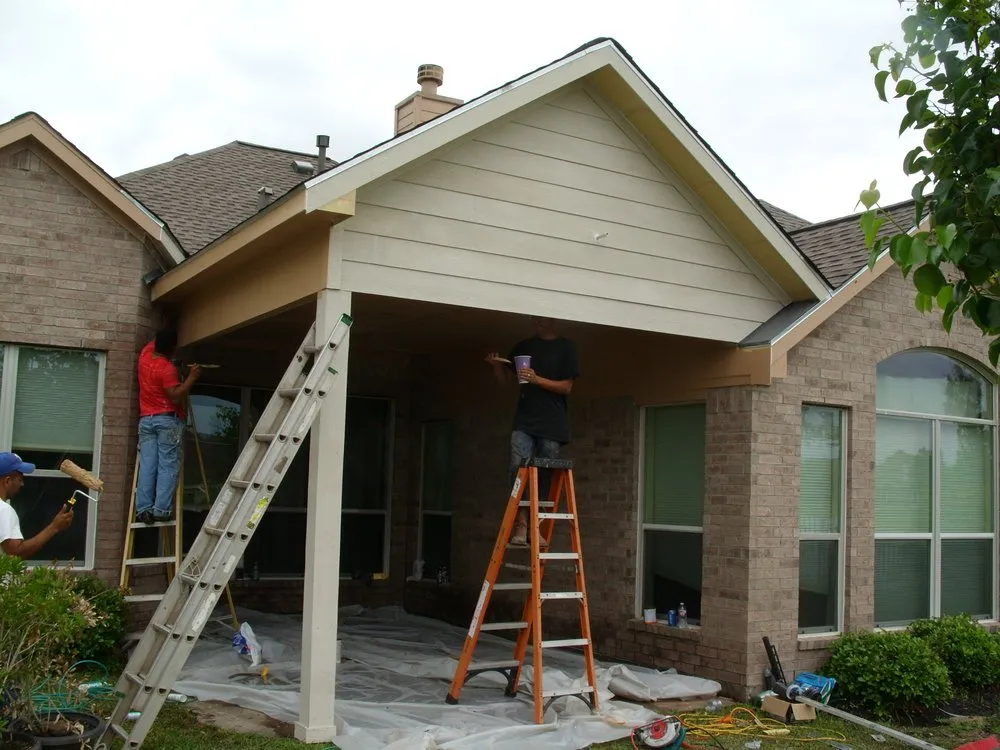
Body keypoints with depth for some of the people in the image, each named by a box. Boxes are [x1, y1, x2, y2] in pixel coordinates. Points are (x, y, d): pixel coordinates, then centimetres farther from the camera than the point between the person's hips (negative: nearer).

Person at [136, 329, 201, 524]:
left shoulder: (145, 354, 8)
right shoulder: (168, 368, -13)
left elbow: (154, 343, 31)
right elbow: (176, 397, -18)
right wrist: (191, 377, -13)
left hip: (146, 420, 7)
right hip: (168, 420, -7)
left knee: (147, 465, 2)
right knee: (168, 466, -6)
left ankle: (143, 509, -3)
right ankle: (162, 509, -12)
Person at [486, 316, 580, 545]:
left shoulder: (565, 347, 3)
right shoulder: (522, 347, 14)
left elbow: (567, 387, -3)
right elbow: (505, 380, 17)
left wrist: (537, 380, -16)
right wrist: (496, 365, -3)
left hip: (552, 424, -2)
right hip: (524, 422, 2)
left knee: (545, 476, -1)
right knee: (518, 469, -12)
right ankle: (521, 524, -11)